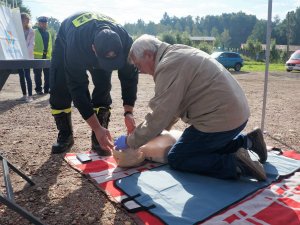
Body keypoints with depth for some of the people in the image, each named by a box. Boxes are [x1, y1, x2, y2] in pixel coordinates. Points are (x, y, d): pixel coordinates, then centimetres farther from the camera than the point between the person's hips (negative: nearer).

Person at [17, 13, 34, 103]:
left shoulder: (30, 31, 2)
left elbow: (31, 44, -4)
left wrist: (26, 53, -16)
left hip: (27, 56, -4)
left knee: (27, 75, -9)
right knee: (21, 75, 5)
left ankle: (30, 96, -6)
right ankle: (24, 95, 12)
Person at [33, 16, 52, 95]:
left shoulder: (48, 33, 18)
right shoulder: (35, 32, 1)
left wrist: (50, 55, 13)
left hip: (47, 57, 5)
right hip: (38, 56, -5)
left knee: (48, 74, 6)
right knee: (38, 74, 1)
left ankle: (47, 89, 16)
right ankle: (38, 89, 9)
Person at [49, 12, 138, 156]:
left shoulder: (125, 41, -39)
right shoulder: (75, 45, -47)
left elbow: (129, 76, -26)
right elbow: (77, 89, -40)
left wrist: (128, 112, -35)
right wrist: (97, 128, -42)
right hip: (66, 40, -1)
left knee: (103, 87, -17)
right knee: (59, 89, -11)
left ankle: (99, 139, -7)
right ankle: (65, 136, 6)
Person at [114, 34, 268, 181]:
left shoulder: (168, 66, -18)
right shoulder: (176, 53, 13)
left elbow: (159, 117, -18)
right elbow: (174, 104, 21)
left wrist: (130, 142, -5)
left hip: (221, 119, -10)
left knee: (176, 159, 2)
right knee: (202, 144, 29)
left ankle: (235, 163, -8)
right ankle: (247, 141, 21)